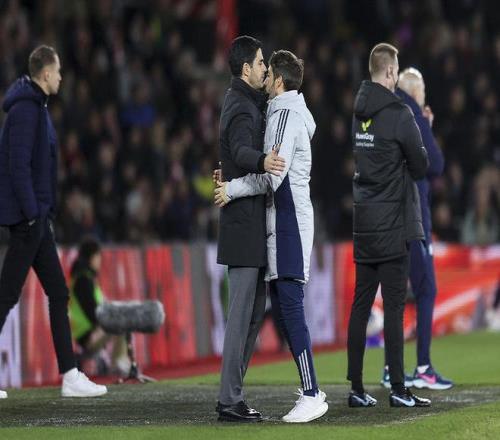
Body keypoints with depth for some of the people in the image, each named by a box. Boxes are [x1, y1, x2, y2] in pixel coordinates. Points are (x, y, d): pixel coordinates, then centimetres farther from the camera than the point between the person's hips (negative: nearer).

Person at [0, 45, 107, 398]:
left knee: (58, 293, 8)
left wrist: (44, 213, 17)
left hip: (37, 217, 10)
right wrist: (32, 214, -21)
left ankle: (70, 375, 8)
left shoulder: (36, 108, 16)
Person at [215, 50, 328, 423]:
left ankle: (312, 394, -15)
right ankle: (311, 390, 13)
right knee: (281, 306, 10)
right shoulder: (290, 114, 21)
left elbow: (271, 176, -19)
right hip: (281, 223, 10)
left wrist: (232, 189, -10)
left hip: (289, 221, -10)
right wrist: (232, 178, 15)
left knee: (290, 306, -13)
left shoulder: (286, 116, -11)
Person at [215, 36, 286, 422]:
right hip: (245, 224, -11)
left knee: (253, 310, 13)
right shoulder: (242, 109, -15)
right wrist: (262, 161, -56)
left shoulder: (247, 103, 17)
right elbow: (241, 151, -36)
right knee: (242, 313, -9)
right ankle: (230, 401, -9)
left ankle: (232, 395, 16)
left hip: (251, 223, 11)